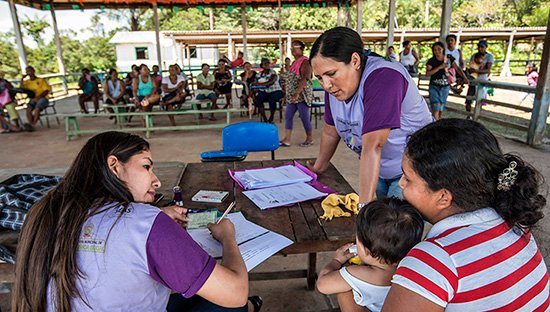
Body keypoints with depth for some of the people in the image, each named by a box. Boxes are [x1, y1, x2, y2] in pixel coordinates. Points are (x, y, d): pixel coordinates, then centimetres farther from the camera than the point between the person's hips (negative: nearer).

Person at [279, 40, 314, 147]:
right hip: (292, 95, 9)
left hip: (302, 95, -9)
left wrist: (297, 93, -32)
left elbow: (305, 79, -24)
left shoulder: (305, 62, -12)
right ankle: (287, 139, 11)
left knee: (304, 117, -1)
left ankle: (310, 139, 15)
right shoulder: (294, 62, 15)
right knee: (288, 116, 6)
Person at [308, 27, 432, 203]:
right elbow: (330, 132, 6)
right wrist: (319, 167, 15)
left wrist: (364, 205, -40)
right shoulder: (335, 83, -7)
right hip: (380, 170, 7)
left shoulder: (382, 77, -30)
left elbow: (372, 147, -38)